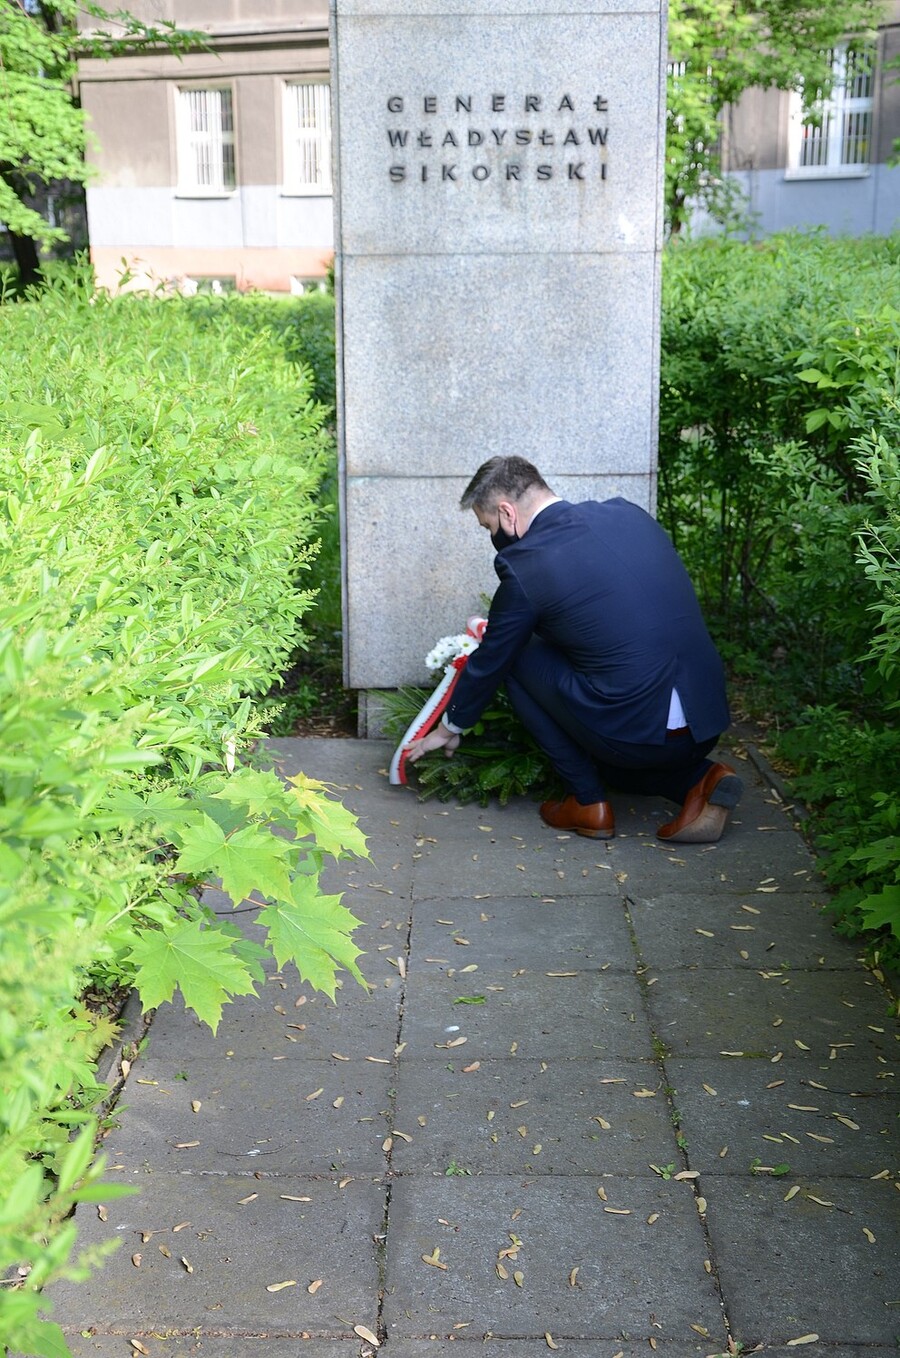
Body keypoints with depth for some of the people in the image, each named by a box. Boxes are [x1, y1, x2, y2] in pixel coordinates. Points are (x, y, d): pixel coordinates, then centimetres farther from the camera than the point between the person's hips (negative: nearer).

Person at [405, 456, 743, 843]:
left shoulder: (524, 567, -8)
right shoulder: (629, 514, 9)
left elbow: (490, 661, 7)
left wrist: (450, 727, 25)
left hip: (634, 731, -7)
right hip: (708, 720, 7)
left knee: (517, 658, 12)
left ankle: (587, 802, 13)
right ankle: (699, 779, 10)